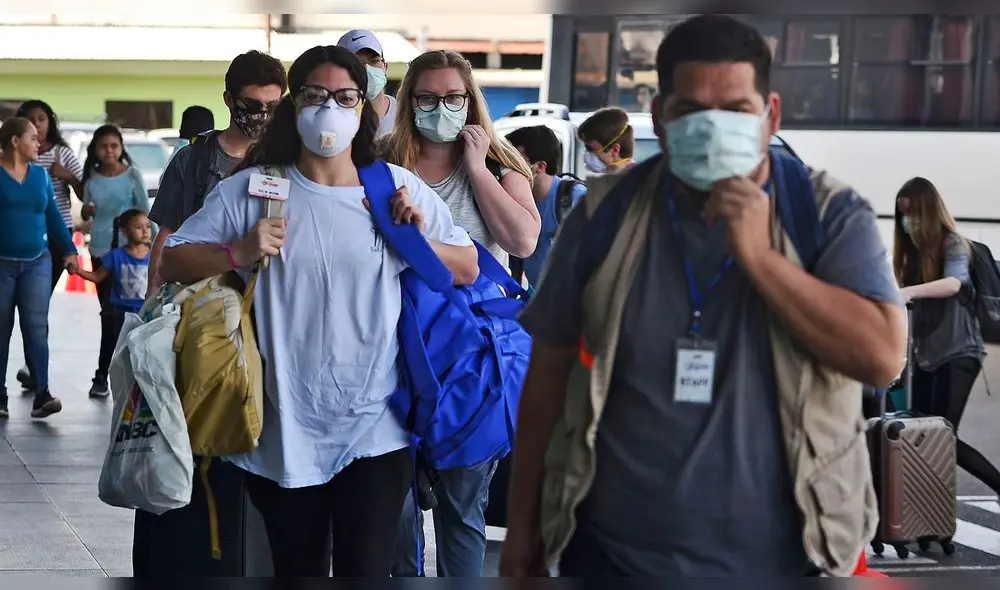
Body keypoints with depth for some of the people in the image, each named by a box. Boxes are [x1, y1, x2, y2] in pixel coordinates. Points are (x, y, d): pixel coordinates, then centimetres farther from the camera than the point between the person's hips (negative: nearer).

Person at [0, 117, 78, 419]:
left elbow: (53, 216, 14)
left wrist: (69, 250, 8)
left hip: (37, 262, 3)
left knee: (36, 327, -6)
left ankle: (41, 394, -13)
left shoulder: (40, 175, 9)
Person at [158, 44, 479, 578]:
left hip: (375, 429, 0)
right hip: (285, 430, 0)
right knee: (297, 571, 13)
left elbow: (468, 270, 9)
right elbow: (173, 261, 2)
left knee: (367, 570, -3)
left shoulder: (400, 188, 3)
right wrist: (239, 253, -15)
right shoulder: (251, 189, 0)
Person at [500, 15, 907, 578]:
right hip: (613, 556, 1)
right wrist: (523, 523, 7)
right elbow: (551, 369, 5)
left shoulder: (832, 214, -6)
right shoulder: (606, 214, -2)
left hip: (783, 560, -1)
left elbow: (883, 356, -18)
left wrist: (758, 256, -22)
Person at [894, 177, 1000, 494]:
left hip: (958, 353, -7)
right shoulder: (913, 250, 13)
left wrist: (909, 291, -41)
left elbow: (953, 283, -27)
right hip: (926, 355, 7)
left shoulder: (952, 244, -7)